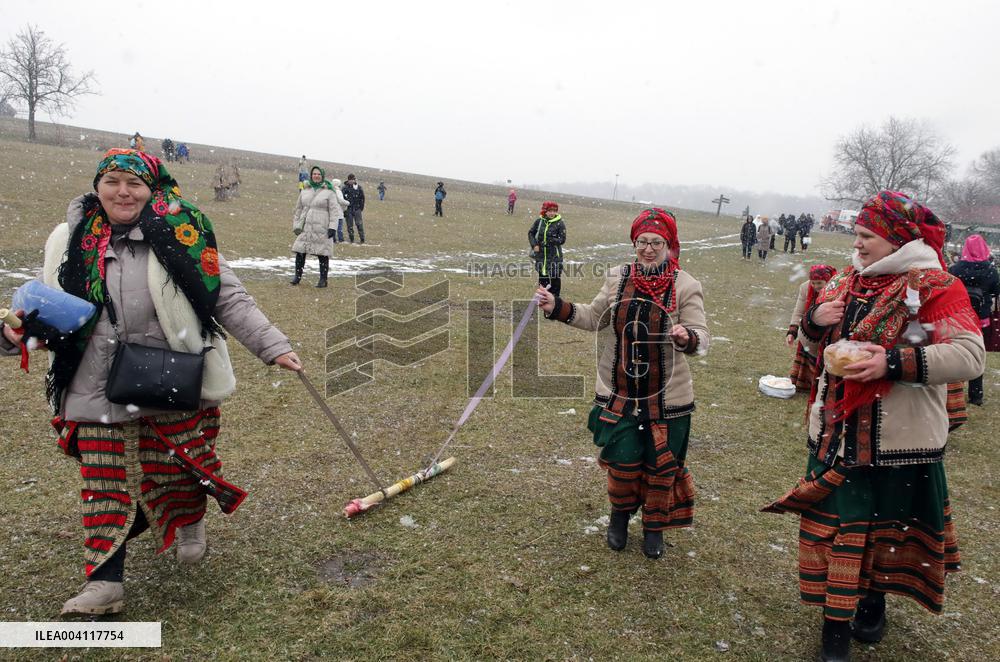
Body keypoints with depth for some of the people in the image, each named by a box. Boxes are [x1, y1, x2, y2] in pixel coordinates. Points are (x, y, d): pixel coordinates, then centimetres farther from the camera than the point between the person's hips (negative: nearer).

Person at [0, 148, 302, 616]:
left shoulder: (181, 234, -8)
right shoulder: (71, 242, 4)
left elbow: (229, 300, -6)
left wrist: (273, 346, -10)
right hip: (98, 390, 3)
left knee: (177, 470, 10)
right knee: (104, 485, 6)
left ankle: (191, 522, 44)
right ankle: (104, 583, 19)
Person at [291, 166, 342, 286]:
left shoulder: (329, 192, -1)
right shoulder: (305, 191, 13)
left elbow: (334, 210, -6)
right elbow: (299, 208, 18)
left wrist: (333, 227, -13)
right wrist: (296, 225, 14)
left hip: (321, 229, -4)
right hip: (305, 228, 4)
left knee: (322, 254, 0)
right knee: (300, 251, 4)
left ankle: (323, 280, 9)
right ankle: (297, 275, 19)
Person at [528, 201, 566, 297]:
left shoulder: (560, 223, -10)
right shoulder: (539, 221, 0)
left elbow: (562, 240, -10)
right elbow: (531, 233, 11)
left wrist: (549, 241, -20)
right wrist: (534, 245, -2)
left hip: (554, 255, -3)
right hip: (541, 254, 3)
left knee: (555, 277, -2)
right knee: (542, 275, 14)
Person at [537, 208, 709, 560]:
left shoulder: (685, 286, -10)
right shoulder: (617, 278, 0)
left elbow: (701, 336, -14)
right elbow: (594, 318, 10)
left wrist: (687, 338, -37)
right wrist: (556, 307, -1)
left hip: (667, 398, -2)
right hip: (620, 392, 2)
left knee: (661, 466, 12)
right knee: (623, 461, 10)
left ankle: (654, 525, 38)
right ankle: (620, 514, 41)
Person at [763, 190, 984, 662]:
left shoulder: (935, 287, -11)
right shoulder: (846, 283, 9)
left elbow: (969, 355, -21)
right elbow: (815, 346, 17)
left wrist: (894, 363, -29)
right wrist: (813, 321, -5)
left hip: (899, 442, -5)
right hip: (837, 432, 6)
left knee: (889, 523, 12)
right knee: (833, 521, 13)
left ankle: (873, 599, 36)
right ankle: (835, 623, 30)